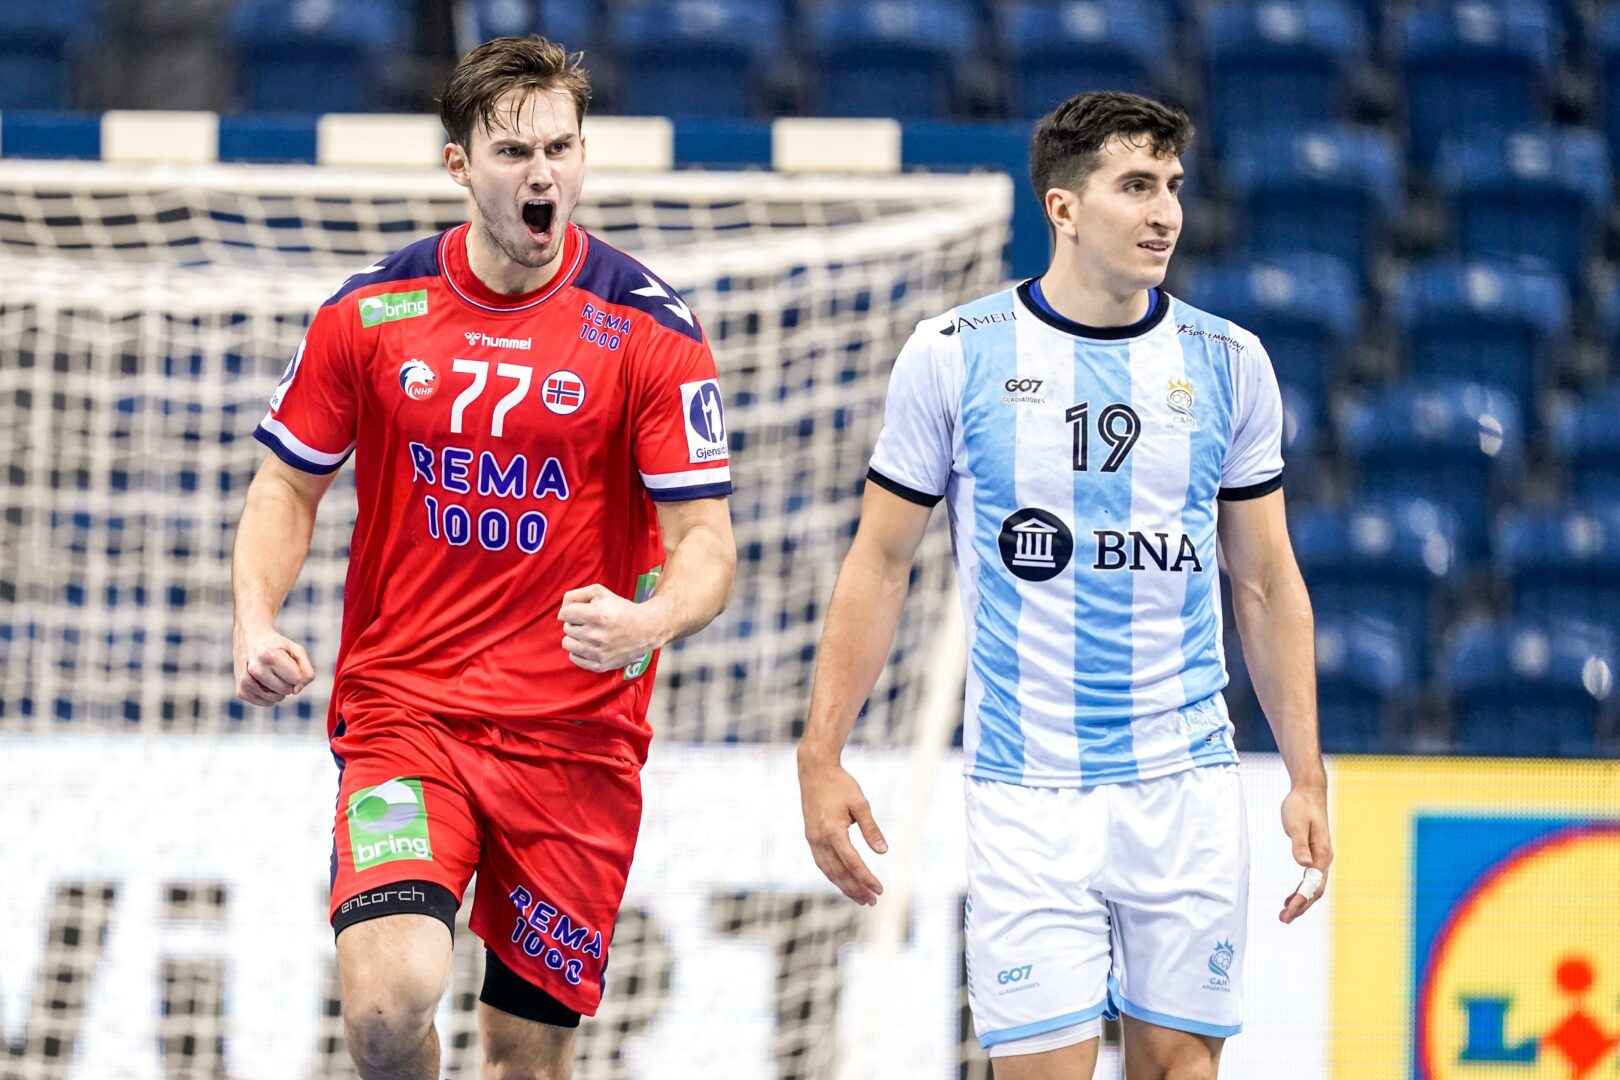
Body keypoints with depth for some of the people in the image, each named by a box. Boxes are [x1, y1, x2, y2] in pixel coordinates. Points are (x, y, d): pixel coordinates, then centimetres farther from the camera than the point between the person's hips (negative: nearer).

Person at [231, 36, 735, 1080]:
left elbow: (706, 540, -5)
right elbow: (290, 485, 12)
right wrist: (256, 620, -7)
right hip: (399, 710, 0)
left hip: (576, 736, 0)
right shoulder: (371, 311, 1)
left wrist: (647, 622, -28)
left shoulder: (651, 327, -4)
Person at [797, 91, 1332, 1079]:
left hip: (1187, 786, 2)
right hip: (1029, 798, -2)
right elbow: (881, 564, 3)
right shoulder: (954, 356, -2)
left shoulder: (1227, 362, 5)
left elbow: (1267, 580, 11)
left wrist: (1307, 778, 6)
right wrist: (822, 759, -3)